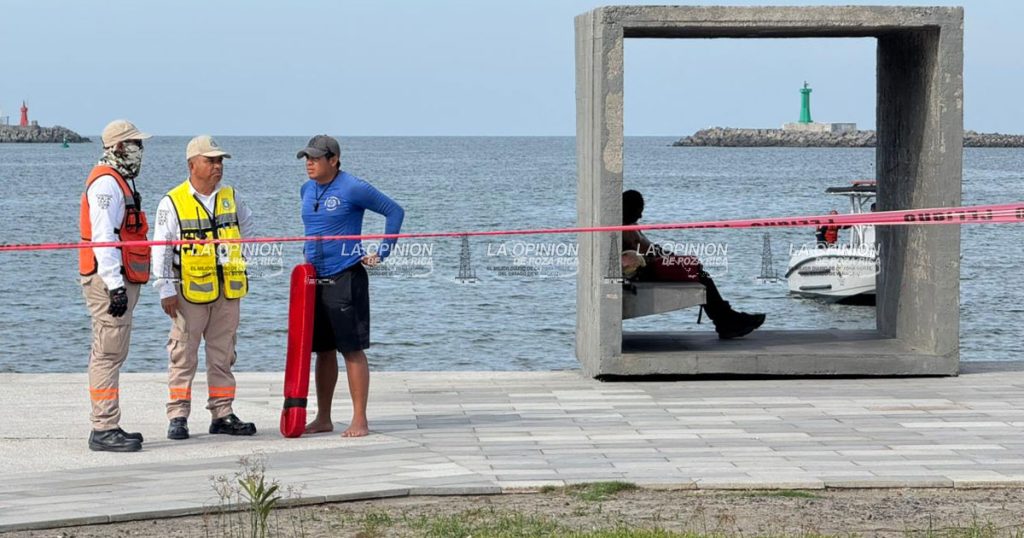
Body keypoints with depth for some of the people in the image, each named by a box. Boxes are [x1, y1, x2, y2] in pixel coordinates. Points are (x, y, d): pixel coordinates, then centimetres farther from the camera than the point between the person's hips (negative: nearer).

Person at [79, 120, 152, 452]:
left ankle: (107, 428, 19)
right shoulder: (106, 183, -13)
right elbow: (103, 237, -20)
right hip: (108, 279, -11)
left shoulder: (119, 182, 21)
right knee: (108, 354, -11)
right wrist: (115, 284, -25)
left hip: (121, 282, 11)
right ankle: (105, 429, -11)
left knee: (110, 355, 14)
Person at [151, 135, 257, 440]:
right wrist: (166, 290, -10)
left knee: (223, 356, 9)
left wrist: (241, 262, 15)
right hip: (190, 292, -4)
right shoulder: (173, 203, -5)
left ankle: (223, 415, 16)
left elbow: (247, 229, 24)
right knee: (183, 356, -2)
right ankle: (177, 418, 2)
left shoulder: (231, 198, 9)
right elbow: (161, 249, -6)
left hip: (228, 292, 5)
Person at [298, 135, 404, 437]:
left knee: (352, 350, -5)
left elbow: (395, 211, -5)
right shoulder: (306, 190, 11)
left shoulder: (352, 189, -10)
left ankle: (359, 420, -1)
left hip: (346, 278, -7)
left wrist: (381, 253, -7)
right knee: (323, 350, 11)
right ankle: (323, 419, 18)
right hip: (315, 280, 7)